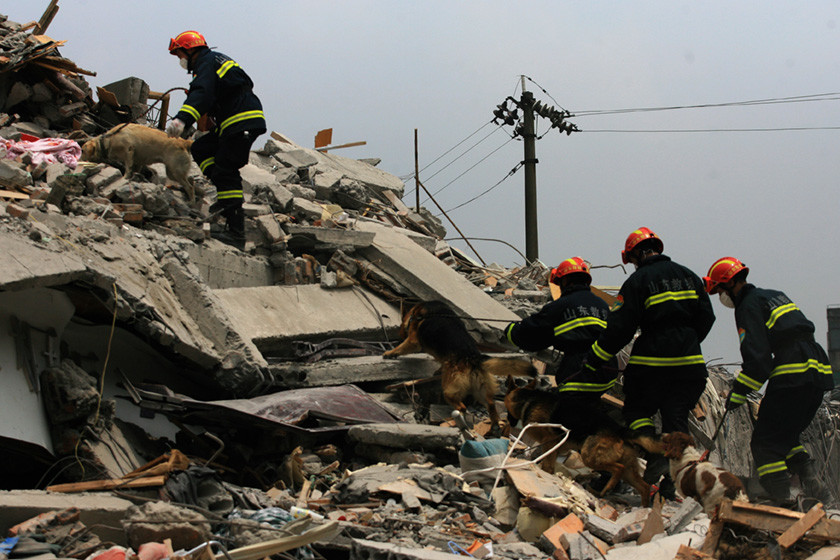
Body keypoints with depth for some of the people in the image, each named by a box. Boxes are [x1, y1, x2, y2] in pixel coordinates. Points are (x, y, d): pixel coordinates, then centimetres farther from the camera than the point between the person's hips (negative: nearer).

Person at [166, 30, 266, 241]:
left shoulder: (207, 63, -8)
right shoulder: (215, 60, 25)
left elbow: (202, 94, -27)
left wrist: (182, 119, -41)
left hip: (243, 124, -10)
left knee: (225, 169, -10)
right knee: (200, 149, 13)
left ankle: (236, 227, -10)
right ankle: (227, 194, 4)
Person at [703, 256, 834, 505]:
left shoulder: (749, 306, -3)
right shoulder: (775, 296, 24)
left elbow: (756, 356, -12)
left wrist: (738, 393, -3)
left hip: (792, 377, -9)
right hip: (819, 371, 9)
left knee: (766, 444, -2)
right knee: (786, 437, 20)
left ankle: (781, 500, -7)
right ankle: (812, 483, 7)